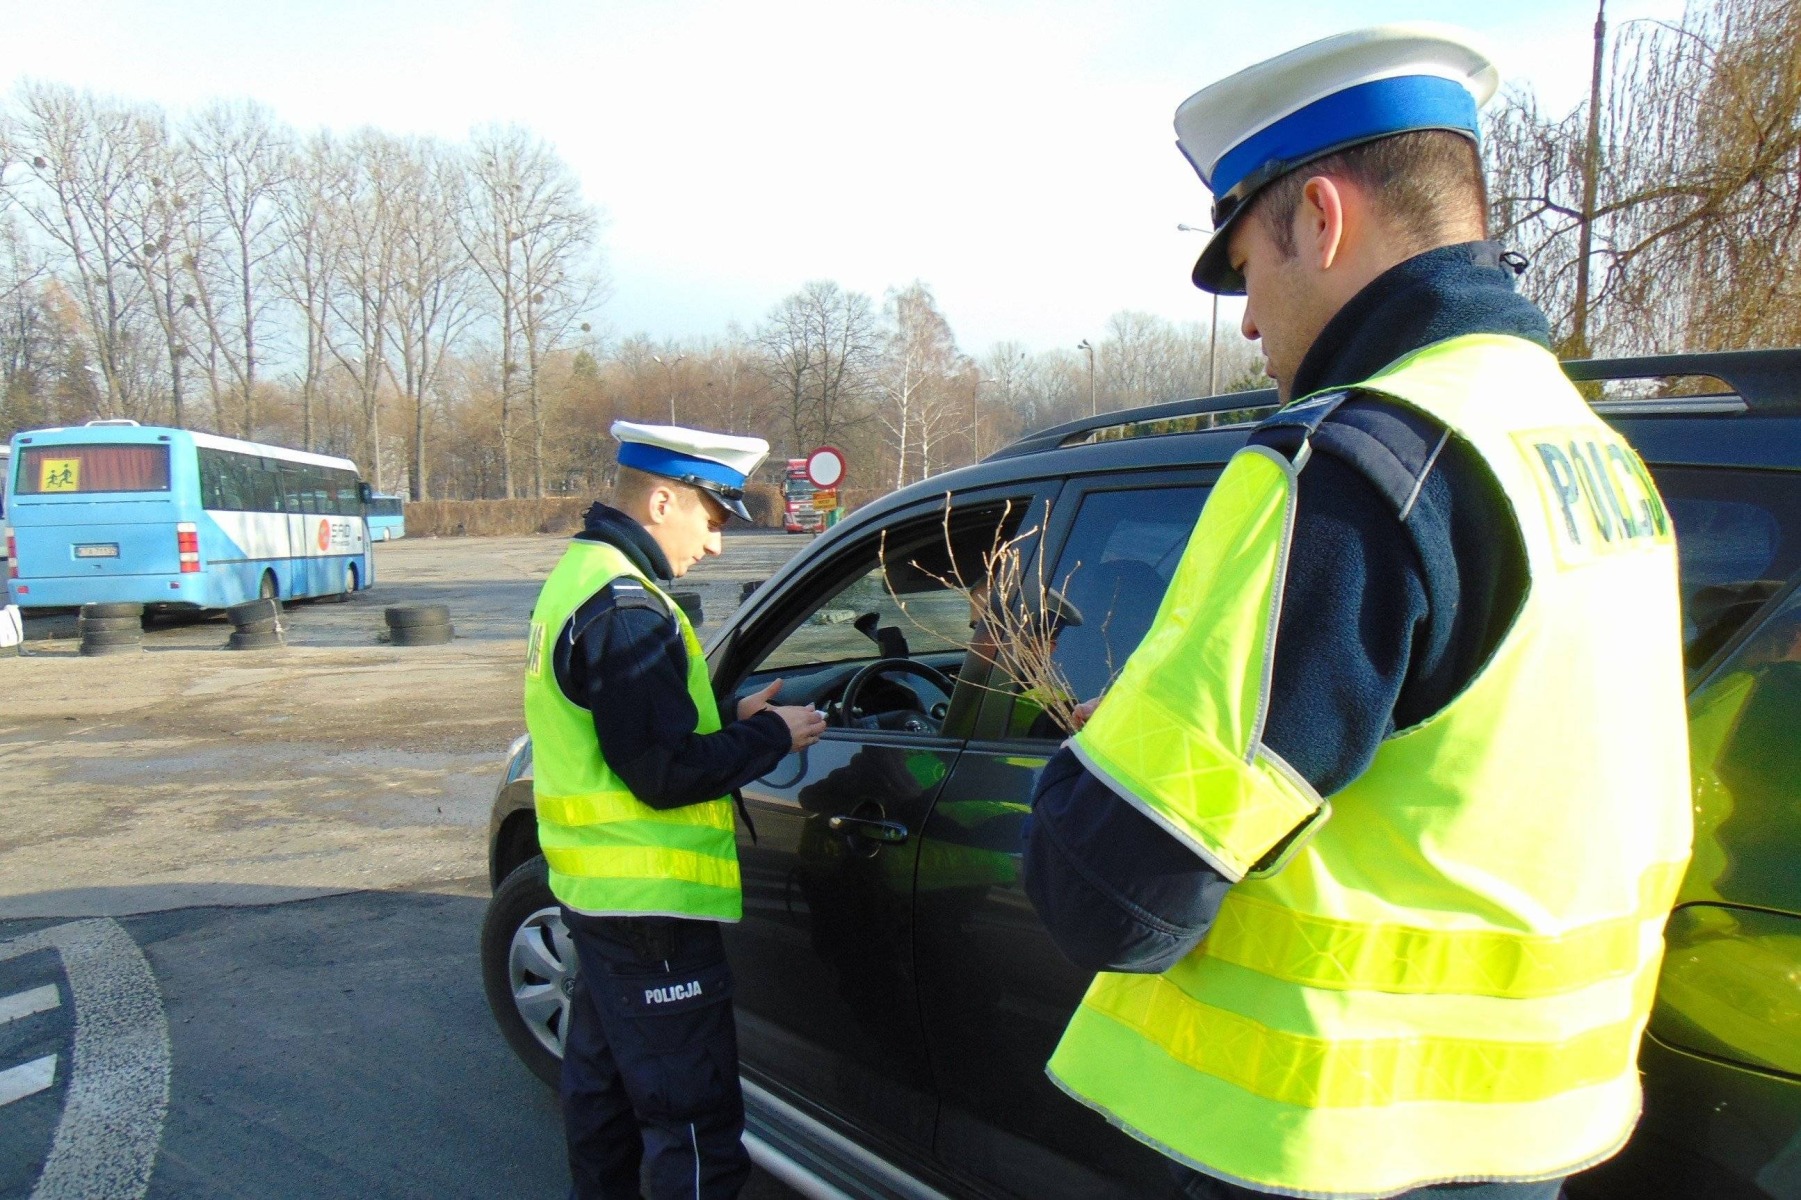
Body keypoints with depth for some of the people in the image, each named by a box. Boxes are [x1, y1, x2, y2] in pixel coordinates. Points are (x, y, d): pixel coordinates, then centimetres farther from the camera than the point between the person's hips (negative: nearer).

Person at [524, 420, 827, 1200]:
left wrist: (732, 722, 6)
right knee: (694, 1121, -2)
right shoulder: (626, 608, -22)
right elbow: (665, 774, -23)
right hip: (648, 903, -11)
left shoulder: (580, 577, 11)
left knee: (604, 1078, 25)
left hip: (598, 891, 11)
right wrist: (772, 737, -10)